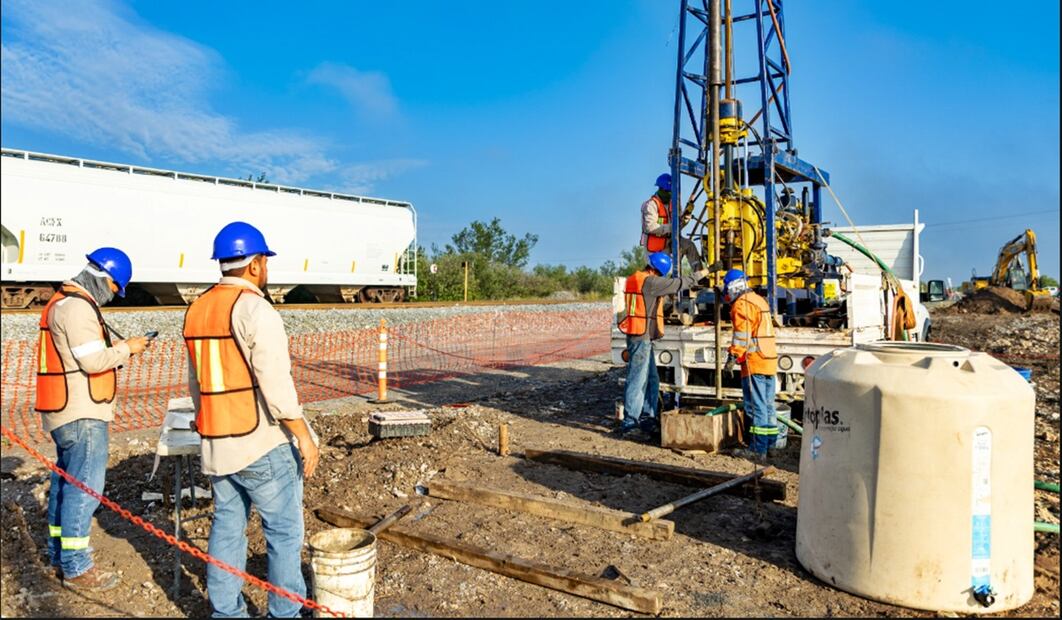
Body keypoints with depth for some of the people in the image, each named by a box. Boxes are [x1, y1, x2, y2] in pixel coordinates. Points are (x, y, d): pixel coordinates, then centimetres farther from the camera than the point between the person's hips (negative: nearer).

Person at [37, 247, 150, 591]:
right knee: (85, 486, -5)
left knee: (65, 481, 17)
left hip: (67, 409, 11)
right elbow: (93, 361, -22)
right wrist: (126, 348, -8)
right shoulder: (77, 306, -18)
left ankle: (59, 556, 28)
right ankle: (76, 568, 2)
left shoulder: (65, 301, 16)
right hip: (81, 413, -11)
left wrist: (117, 350, 9)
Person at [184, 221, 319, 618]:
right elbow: (276, 384, -20)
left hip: (216, 445, 8)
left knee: (227, 527, 15)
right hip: (263, 445, -7)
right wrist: (304, 437, -13)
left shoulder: (197, 311, 9)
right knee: (284, 533, 4)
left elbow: (195, 382, 17)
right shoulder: (256, 309, -15)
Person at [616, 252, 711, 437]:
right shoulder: (649, 281, -15)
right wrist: (701, 274, 1)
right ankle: (628, 423, -1)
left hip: (641, 337, 10)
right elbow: (678, 283, -10)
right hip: (641, 337, -10)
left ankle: (649, 419, 23)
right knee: (637, 380, -5)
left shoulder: (635, 279, 14)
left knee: (651, 380, 16)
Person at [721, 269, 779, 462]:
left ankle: (758, 450, -7)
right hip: (769, 359, 10)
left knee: (756, 406, -8)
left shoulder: (741, 304, -9)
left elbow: (742, 334, -17)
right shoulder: (760, 300, 20)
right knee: (768, 405, 14)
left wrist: (732, 357, -16)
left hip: (754, 362, -9)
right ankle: (770, 445, 20)